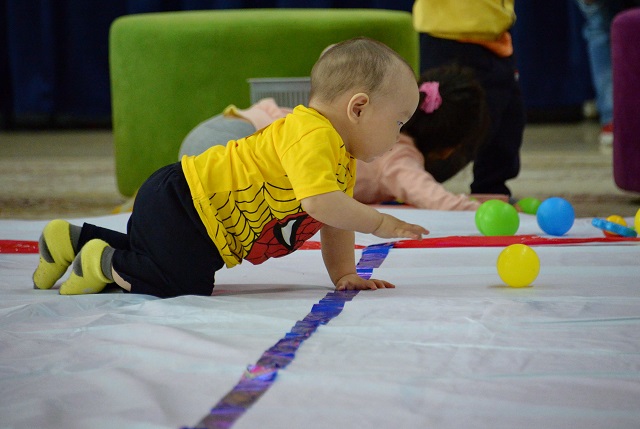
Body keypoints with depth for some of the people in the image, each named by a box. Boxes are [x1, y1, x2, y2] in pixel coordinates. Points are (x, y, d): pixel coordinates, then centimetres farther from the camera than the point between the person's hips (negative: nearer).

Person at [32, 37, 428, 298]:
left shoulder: (343, 161, 8)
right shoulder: (313, 136, -25)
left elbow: (334, 225, 17)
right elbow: (321, 203, -38)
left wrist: (344, 274, 9)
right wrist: (380, 223, -29)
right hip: (179, 203, -11)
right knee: (186, 282, -24)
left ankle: (75, 240, 32)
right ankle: (108, 263, -5)